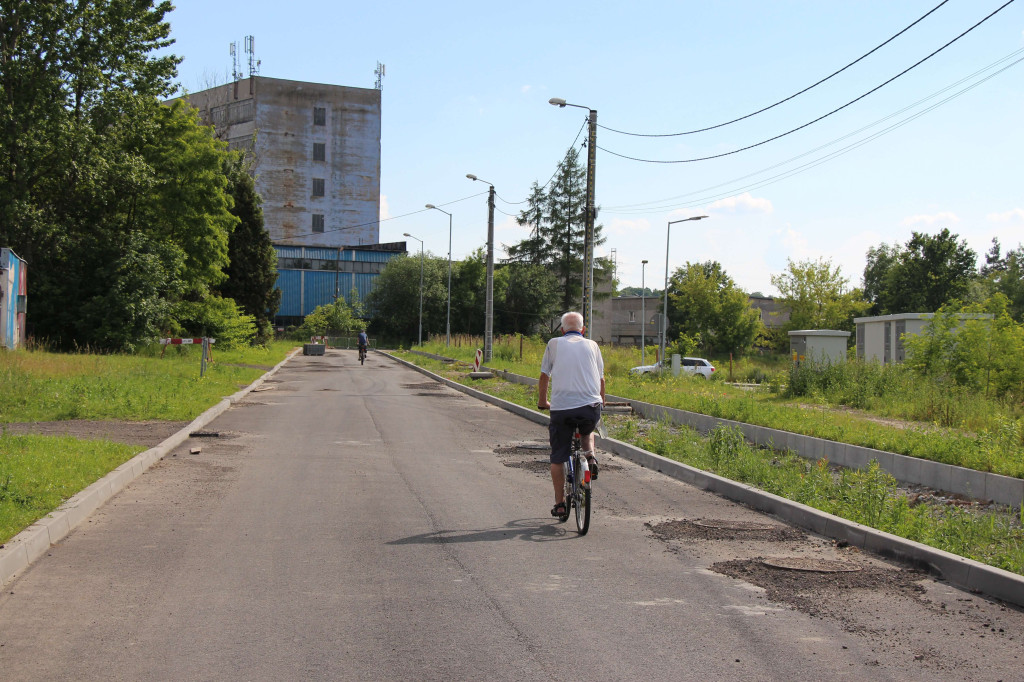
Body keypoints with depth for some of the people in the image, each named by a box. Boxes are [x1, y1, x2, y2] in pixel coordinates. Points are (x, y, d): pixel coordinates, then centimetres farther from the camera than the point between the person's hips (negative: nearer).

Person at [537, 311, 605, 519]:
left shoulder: (554, 344, 11)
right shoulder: (592, 345, 14)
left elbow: (544, 376, 17)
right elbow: (601, 378, 21)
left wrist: (542, 401, 33)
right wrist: (601, 402, 39)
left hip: (561, 408, -1)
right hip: (590, 407, 1)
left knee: (558, 457, 11)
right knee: (588, 430, 35)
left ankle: (560, 504, 13)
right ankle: (590, 457, 7)